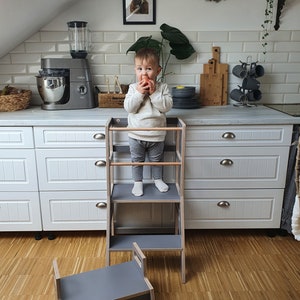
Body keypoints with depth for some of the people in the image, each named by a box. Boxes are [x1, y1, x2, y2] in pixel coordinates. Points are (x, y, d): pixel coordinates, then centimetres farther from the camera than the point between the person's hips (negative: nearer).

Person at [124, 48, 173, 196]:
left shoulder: (162, 87, -6)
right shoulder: (133, 88, -6)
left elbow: (167, 106, -17)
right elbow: (128, 107, -15)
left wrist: (154, 93, -24)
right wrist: (139, 93, -24)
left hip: (156, 134, 0)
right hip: (136, 135, 0)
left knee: (156, 159, 19)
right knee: (137, 160, 14)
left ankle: (158, 179, 40)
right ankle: (138, 182, 32)